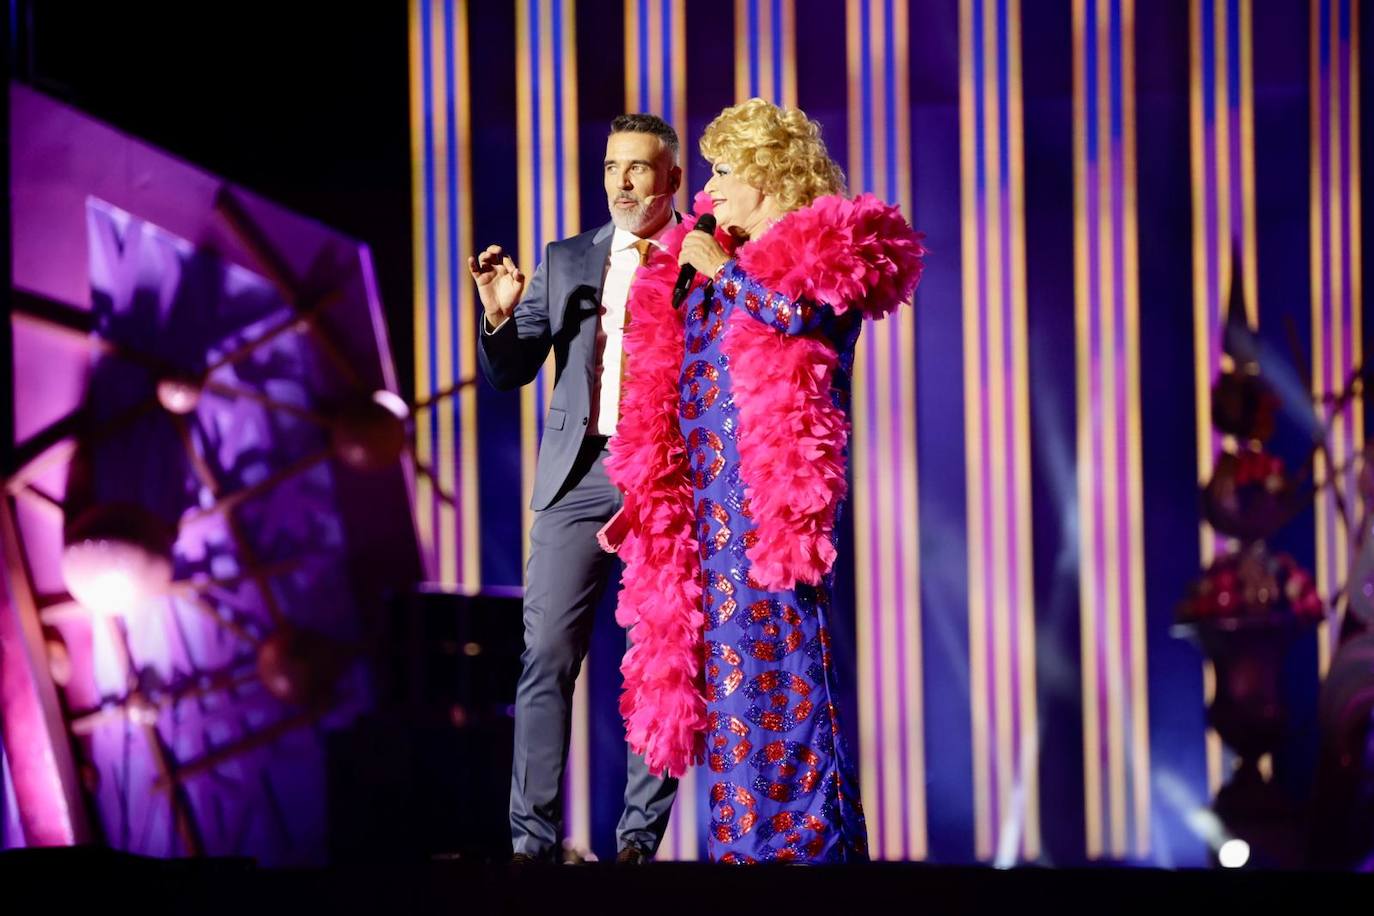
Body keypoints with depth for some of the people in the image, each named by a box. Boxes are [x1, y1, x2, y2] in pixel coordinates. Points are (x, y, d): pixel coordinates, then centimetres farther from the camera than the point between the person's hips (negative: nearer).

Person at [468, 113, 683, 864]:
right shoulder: (567, 261, 14)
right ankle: (532, 837, -4)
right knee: (547, 657, -5)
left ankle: (640, 837, 4)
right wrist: (501, 315, -8)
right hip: (581, 473, 2)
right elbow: (508, 372, 11)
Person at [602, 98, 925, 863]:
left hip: (774, 482, -8)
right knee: (726, 650, 6)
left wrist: (719, 268, -13)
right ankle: (748, 834, 9)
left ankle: (803, 836, -9)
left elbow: (797, 311, -23)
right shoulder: (723, 253, 20)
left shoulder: (826, 248, -3)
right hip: (711, 488, 8)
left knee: (774, 649, -11)